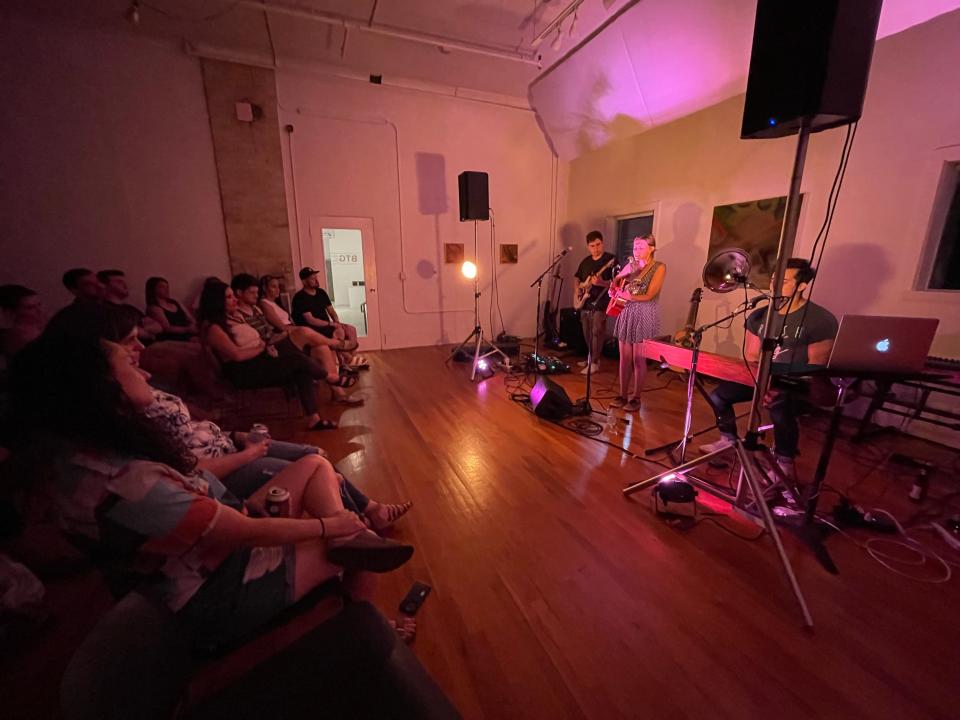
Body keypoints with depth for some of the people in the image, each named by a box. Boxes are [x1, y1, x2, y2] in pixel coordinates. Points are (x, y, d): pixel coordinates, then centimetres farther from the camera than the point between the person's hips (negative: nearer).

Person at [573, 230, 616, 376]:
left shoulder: (611, 259, -7)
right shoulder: (585, 261, 12)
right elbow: (577, 279, 23)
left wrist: (601, 283, -29)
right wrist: (577, 290, 5)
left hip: (601, 303, -7)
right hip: (585, 303, 7)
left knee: (596, 333, -6)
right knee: (587, 334, 14)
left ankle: (594, 362, 3)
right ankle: (590, 358, 29)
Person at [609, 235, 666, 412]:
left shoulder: (659, 267, -4)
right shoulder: (631, 265, 10)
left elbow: (649, 295, -13)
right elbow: (616, 280, 22)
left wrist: (627, 296, -22)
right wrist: (613, 289, 0)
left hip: (644, 316, -5)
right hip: (627, 314, 5)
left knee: (638, 359, 0)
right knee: (624, 357, 7)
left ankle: (635, 398, 13)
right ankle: (623, 394, 17)